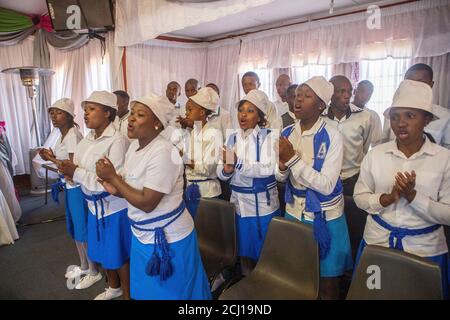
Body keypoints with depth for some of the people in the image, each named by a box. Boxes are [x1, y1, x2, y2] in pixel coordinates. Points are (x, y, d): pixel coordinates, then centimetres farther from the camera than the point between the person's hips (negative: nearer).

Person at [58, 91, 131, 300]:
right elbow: (83, 171, 9)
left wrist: (76, 173, -24)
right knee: (103, 252, 23)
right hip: (94, 205, 8)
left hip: (114, 208, -8)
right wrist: (70, 171, -12)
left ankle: (127, 294, 33)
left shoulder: (117, 141, -21)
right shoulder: (88, 139, 4)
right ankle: (114, 288, 48)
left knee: (119, 256, 10)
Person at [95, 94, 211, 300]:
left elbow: (147, 203, -26)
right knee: (144, 291, 26)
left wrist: (112, 177, -19)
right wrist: (116, 189, -10)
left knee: (167, 292, 14)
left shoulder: (163, 153, -26)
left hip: (167, 238, -8)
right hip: (142, 235, 8)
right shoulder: (135, 145, 2)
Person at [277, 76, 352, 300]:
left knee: (327, 281, 12)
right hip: (294, 212, 5)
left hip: (325, 217, -4)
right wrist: (282, 166, -18)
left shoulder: (332, 136, -17)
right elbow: (281, 178, 5)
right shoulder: (286, 133, -1)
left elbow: (326, 185, -23)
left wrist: (293, 158, -28)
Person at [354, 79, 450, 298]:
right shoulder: (375, 154, -4)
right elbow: (360, 197, -1)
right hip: (377, 242, 2)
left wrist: (413, 196, -23)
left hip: (425, 249, -1)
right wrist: (388, 198, -18)